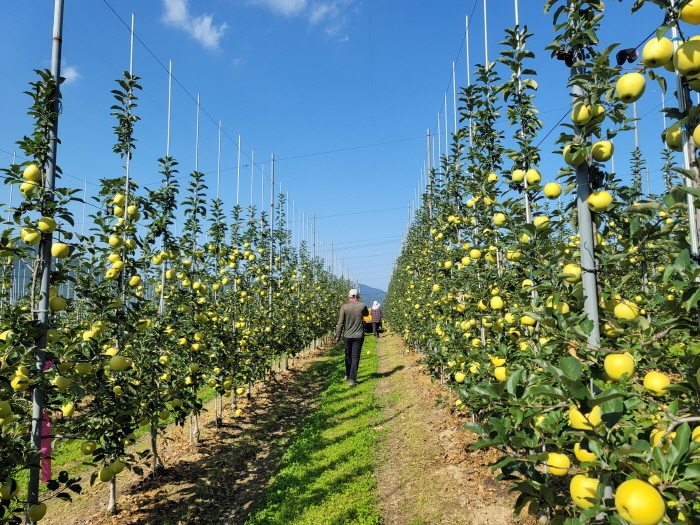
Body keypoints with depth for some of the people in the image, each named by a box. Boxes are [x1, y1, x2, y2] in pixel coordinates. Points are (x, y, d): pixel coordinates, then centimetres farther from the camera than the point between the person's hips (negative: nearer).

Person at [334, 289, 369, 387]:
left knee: (348, 356, 18)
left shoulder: (344, 307, -8)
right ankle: (352, 379, -3)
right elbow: (367, 314, 18)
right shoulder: (362, 306, -6)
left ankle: (348, 375, 36)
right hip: (358, 336, -1)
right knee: (355, 357, 2)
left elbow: (340, 322, -8)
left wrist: (337, 336, 1)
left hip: (347, 335, 1)